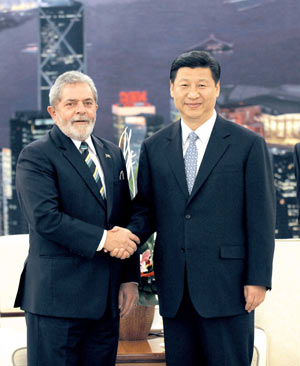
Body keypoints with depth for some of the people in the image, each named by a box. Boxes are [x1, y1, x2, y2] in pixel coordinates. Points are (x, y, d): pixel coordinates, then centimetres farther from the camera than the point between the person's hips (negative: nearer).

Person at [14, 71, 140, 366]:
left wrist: (130, 278, 10)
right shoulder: (36, 156, -5)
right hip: (56, 297, -6)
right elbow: (45, 218, -18)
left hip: (106, 298, 6)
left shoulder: (112, 155, 16)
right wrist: (102, 239, -16)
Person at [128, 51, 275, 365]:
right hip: (174, 289, 3)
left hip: (226, 286, -3)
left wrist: (258, 279, -7)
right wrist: (130, 233, -10)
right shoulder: (154, 147, 10)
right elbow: (146, 206, 12)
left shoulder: (248, 144, 0)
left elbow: (261, 218, -2)